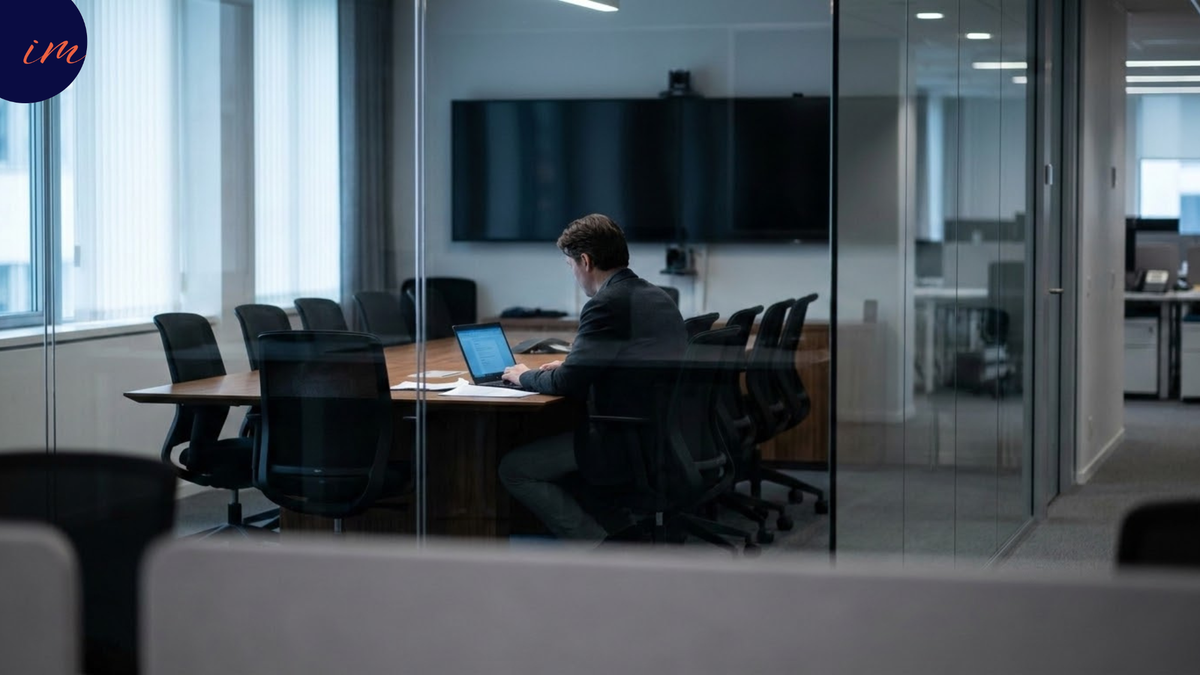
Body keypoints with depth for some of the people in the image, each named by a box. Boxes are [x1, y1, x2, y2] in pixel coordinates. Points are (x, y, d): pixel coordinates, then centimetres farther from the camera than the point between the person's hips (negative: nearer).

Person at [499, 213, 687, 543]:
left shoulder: (606, 305, -17)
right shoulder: (656, 297, 11)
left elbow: (568, 385, -13)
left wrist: (526, 376, 6)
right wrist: (570, 366, 24)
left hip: (632, 447, -10)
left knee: (514, 468, -1)